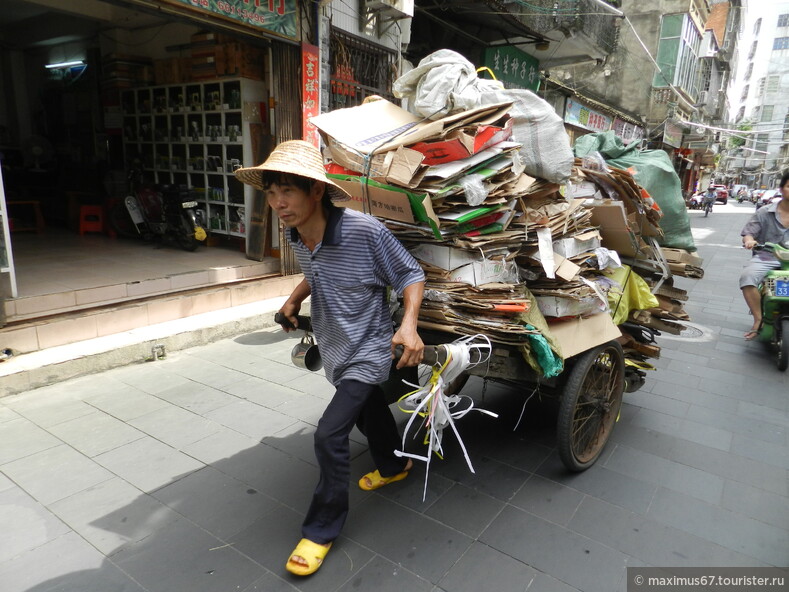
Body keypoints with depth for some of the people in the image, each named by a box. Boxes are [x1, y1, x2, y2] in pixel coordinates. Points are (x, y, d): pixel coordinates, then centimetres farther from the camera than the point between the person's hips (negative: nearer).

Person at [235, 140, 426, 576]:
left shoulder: (364, 230, -28)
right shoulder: (296, 236, -7)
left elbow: (411, 275, -18)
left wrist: (408, 325, -32)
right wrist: (295, 298, 1)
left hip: (367, 352, -7)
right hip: (335, 350, 7)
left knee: (329, 435, -11)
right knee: (369, 411, 26)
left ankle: (322, 528, 11)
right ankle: (393, 466, 55)